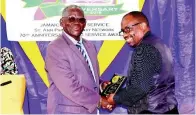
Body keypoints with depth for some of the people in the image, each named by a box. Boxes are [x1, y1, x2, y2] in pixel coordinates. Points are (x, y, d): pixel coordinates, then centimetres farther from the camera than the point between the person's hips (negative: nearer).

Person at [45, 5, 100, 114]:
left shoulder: (90, 46, 8)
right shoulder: (55, 48, -16)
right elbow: (71, 88, -22)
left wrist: (101, 86, -4)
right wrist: (99, 100, -12)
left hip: (90, 109, 7)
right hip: (68, 111, -7)